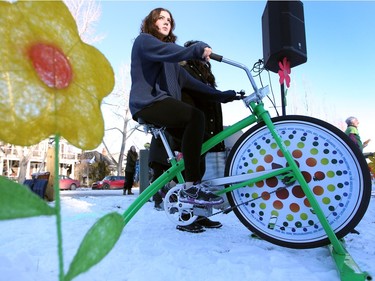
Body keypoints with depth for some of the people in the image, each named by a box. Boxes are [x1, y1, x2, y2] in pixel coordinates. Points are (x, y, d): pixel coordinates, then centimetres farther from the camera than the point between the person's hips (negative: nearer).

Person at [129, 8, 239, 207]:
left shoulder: (169, 57, 29)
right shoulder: (143, 40, 5)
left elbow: (187, 80, 18)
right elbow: (167, 51, -19)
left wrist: (219, 95, 8)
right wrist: (198, 49, -37)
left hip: (163, 103, 8)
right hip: (147, 103, -8)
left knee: (199, 138, -6)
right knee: (196, 117, -29)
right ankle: (190, 188, -30)